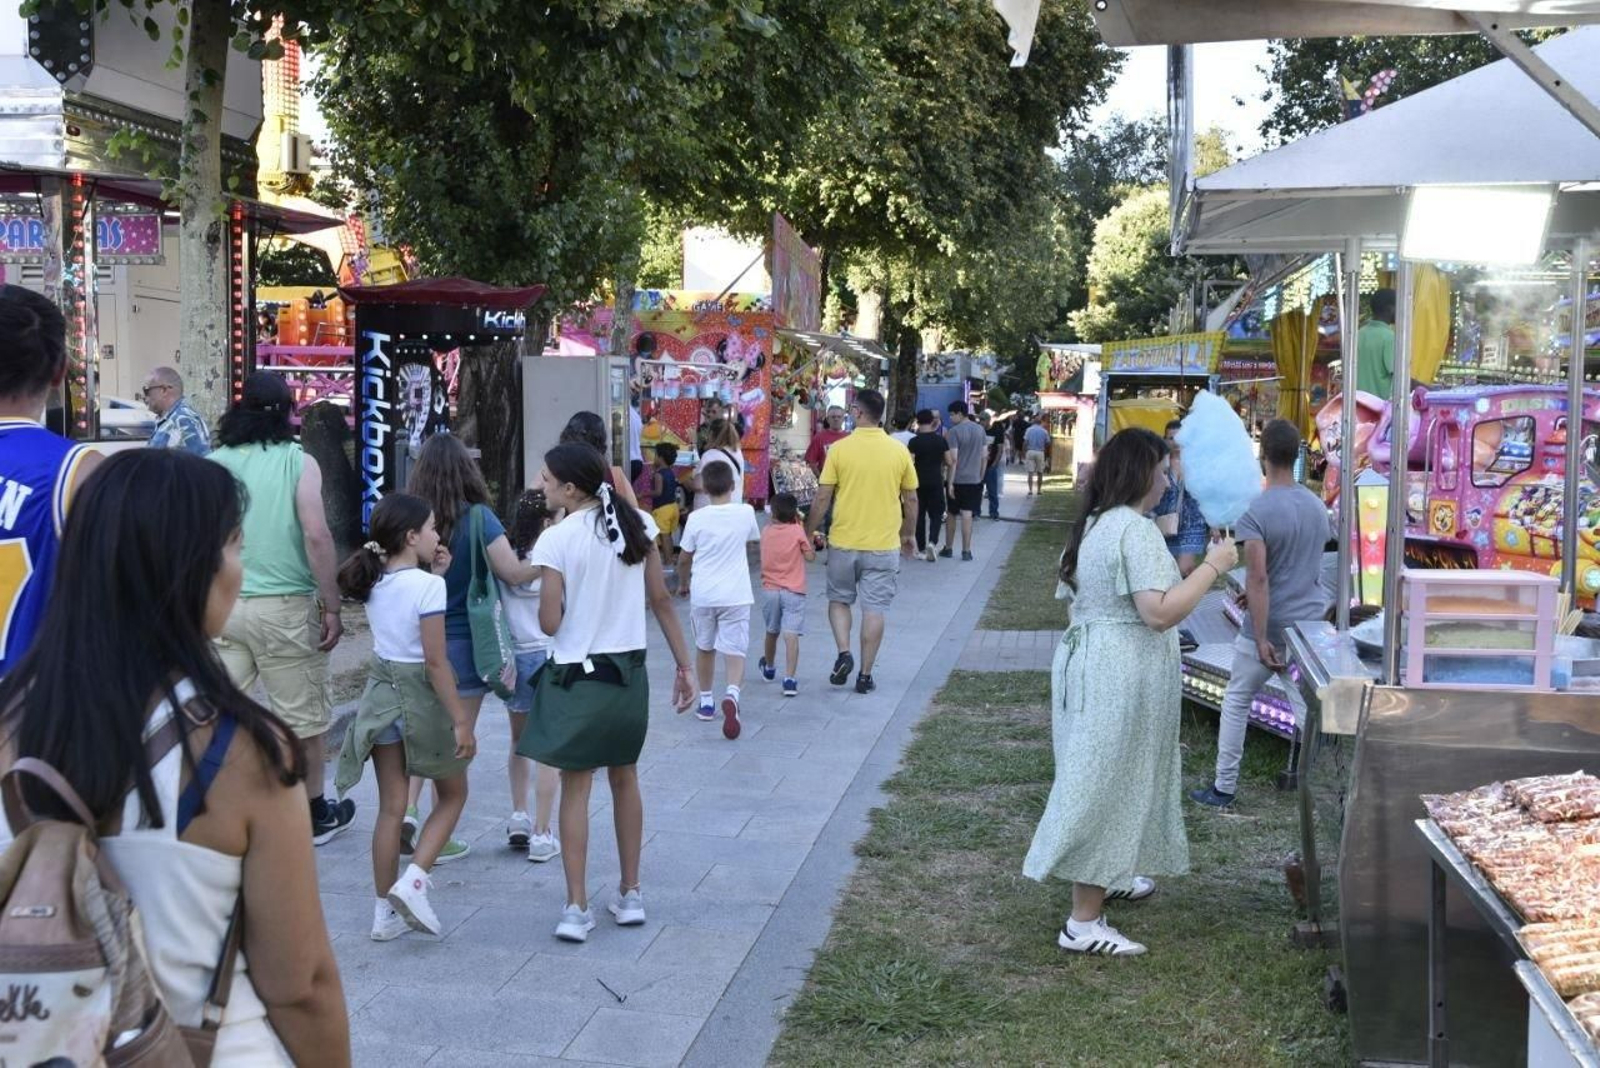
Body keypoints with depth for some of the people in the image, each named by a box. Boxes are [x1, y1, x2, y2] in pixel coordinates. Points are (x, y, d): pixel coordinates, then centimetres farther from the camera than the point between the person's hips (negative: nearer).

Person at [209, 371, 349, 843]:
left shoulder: (214, 463, 4)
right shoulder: (298, 462, -5)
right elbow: (316, 535, -14)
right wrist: (332, 607, -8)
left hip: (222, 606, 3)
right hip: (283, 606, -3)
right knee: (303, 716, 10)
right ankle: (315, 816, 22)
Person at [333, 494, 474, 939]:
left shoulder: (374, 582, 2)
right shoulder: (427, 586, -18)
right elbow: (435, 662, -19)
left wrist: (434, 573, 10)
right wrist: (461, 720, -15)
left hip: (381, 694, 6)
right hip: (421, 698, -6)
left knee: (391, 807, 12)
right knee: (453, 795, 15)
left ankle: (386, 912, 15)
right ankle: (413, 881, -2)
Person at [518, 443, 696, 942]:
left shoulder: (556, 540, -14)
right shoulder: (637, 525, -1)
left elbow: (550, 622, -14)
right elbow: (662, 601, 2)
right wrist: (684, 666, 8)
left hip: (577, 676, -4)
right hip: (629, 672, 4)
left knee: (576, 787, 4)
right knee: (625, 778, 18)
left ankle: (577, 907, 3)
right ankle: (630, 895, 25)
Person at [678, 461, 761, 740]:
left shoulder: (697, 518, -5)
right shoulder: (745, 513, -3)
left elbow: (684, 558, 3)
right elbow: (755, 538, 19)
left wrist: (683, 583, 21)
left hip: (702, 594, 1)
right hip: (735, 595, -1)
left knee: (704, 648, 19)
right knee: (734, 651, -2)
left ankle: (706, 702, 29)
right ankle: (732, 695, -28)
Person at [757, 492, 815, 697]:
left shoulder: (766, 531, 3)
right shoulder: (798, 531, -7)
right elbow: (810, 557, -2)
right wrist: (809, 539, 8)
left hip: (769, 589, 4)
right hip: (793, 591, -4)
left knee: (772, 632, 23)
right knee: (791, 635, -10)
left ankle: (769, 668, 44)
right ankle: (789, 679, -20)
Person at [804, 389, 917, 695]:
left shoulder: (839, 449, -8)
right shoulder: (899, 451, -2)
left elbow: (822, 498, -6)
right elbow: (911, 500, 5)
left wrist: (808, 533, 6)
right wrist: (907, 534, 21)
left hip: (844, 542, -1)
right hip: (884, 544, 1)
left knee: (838, 600, 18)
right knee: (874, 609, 6)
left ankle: (843, 653, 0)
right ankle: (865, 675, 8)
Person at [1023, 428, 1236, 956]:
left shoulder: (1095, 524, 12)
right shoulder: (1136, 530, -18)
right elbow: (1160, 612, -25)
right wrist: (1212, 566, -18)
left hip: (1086, 659, 10)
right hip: (1120, 675, -10)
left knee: (1102, 780, 23)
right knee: (1110, 783, -6)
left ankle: (1105, 878, 39)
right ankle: (1083, 923, -2)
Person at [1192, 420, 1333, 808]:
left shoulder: (1255, 511, -16)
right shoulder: (1317, 506, 4)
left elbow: (1258, 579, -21)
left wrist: (1262, 641, -19)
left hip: (1269, 630, -4)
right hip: (1311, 623, 4)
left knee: (1236, 703, 13)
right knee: (1310, 711, 6)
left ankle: (1224, 788, 21)